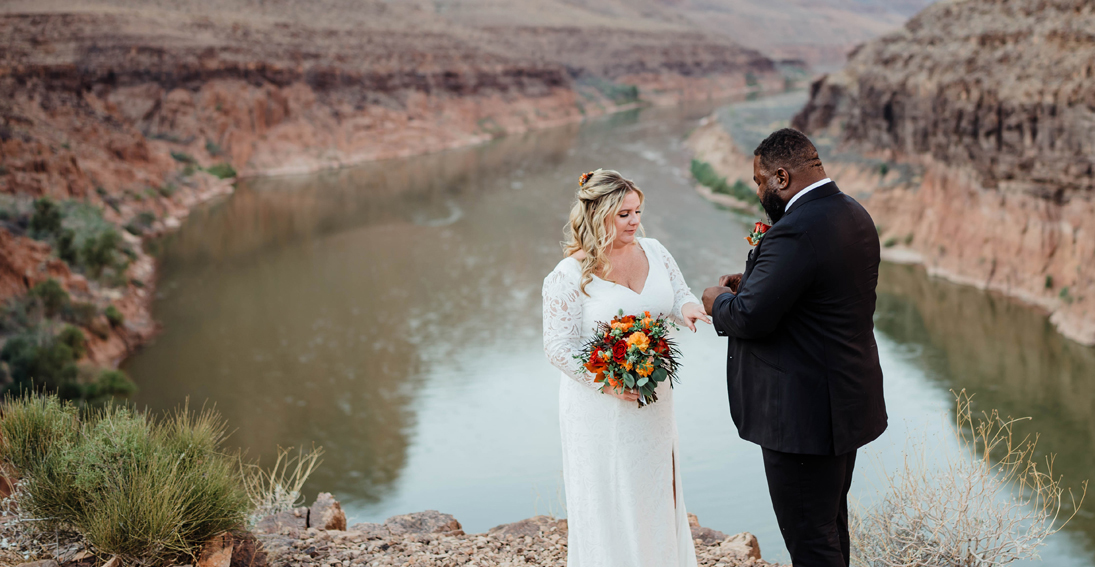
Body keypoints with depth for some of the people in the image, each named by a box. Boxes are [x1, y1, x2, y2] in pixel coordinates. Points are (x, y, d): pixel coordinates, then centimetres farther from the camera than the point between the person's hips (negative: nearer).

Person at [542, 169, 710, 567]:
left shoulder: (654, 252, 2)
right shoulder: (569, 275, -14)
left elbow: (680, 296, 7)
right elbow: (559, 347, -13)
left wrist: (687, 308, -19)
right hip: (600, 410, -5)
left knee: (656, 495, 18)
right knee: (607, 504, 7)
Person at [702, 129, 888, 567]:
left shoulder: (796, 231, -24)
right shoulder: (855, 216, 7)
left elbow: (750, 316, -25)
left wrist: (718, 301, -3)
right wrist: (754, 283, 8)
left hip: (805, 413, -10)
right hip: (848, 400, 10)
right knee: (831, 526, 25)